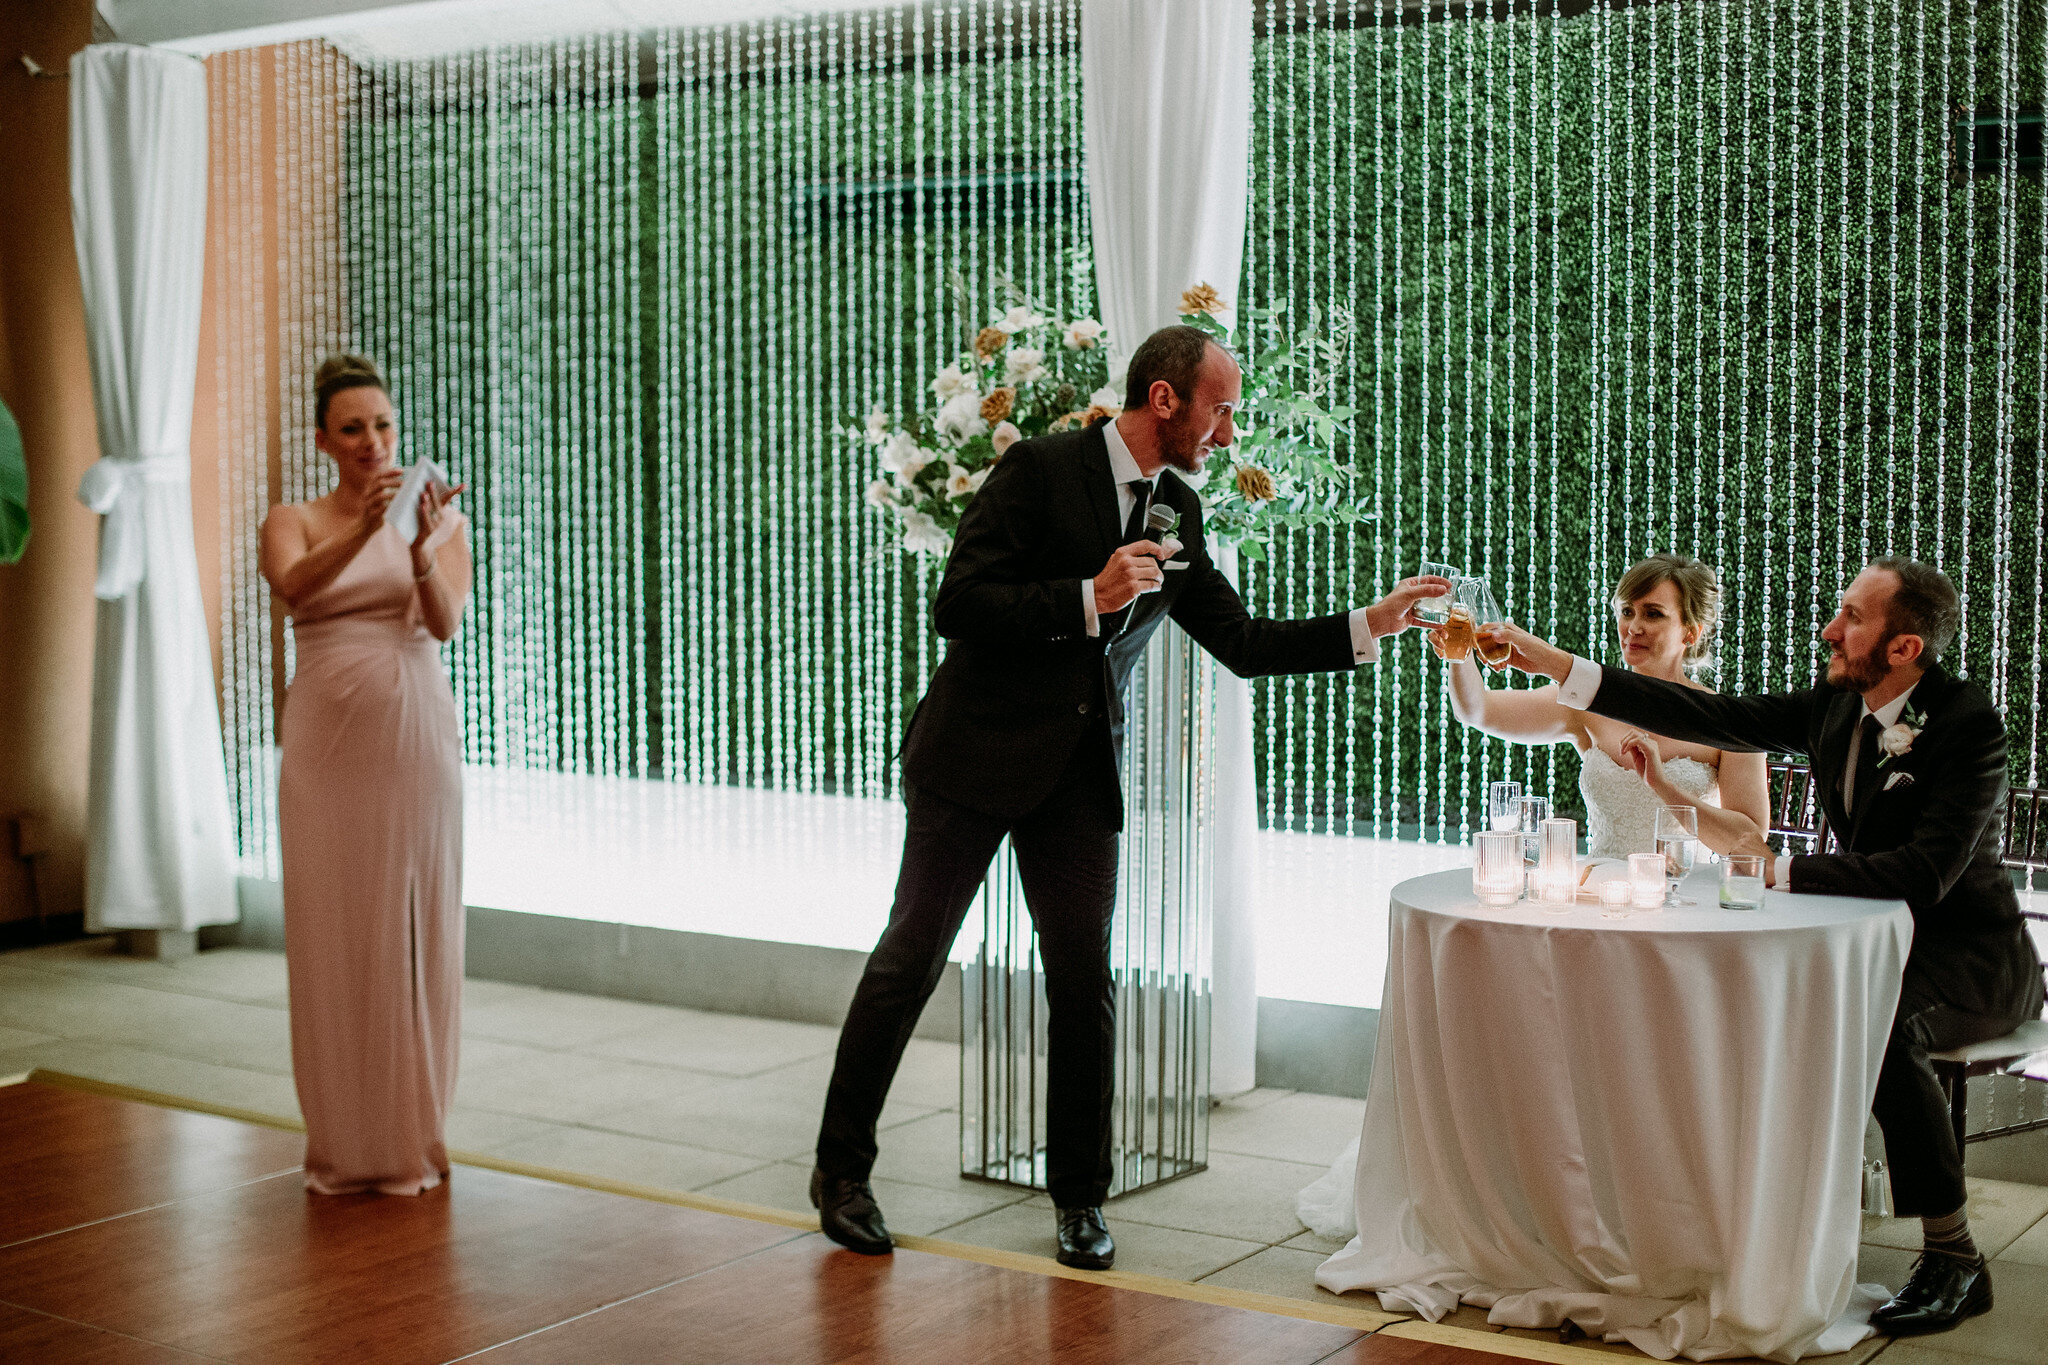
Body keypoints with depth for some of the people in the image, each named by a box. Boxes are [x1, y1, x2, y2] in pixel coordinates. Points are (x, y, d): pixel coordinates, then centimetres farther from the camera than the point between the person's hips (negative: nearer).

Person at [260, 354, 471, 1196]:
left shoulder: (442, 520, 6)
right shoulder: (293, 523, 5)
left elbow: (446, 622, -10)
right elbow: (293, 585, -19)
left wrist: (422, 550, -29)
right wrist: (361, 529, -36)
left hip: (417, 740, 1)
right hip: (328, 746, 0)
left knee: (416, 936, 3)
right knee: (334, 937, 2)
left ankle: (414, 1138, 15)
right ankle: (343, 1147, 12)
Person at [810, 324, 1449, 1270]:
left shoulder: (1177, 512, 9)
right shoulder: (1040, 471, -12)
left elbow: (1241, 642, 12)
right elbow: (957, 605, -17)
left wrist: (1371, 624, 5)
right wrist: (1088, 599, -23)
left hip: (1080, 769, 6)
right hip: (978, 755, -5)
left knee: (1085, 978, 2)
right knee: (912, 959, 2)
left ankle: (1079, 1198, 15)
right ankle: (841, 1168, 17)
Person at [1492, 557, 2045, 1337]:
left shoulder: (1969, 723, -19)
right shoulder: (1832, 708, 1)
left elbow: (1928, 871, -28)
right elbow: (1707, 718, 1)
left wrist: (1782, 873, -27)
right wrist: (1554, 665, -4)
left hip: (1970, 957, -7)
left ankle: (1952, 1258, -23)